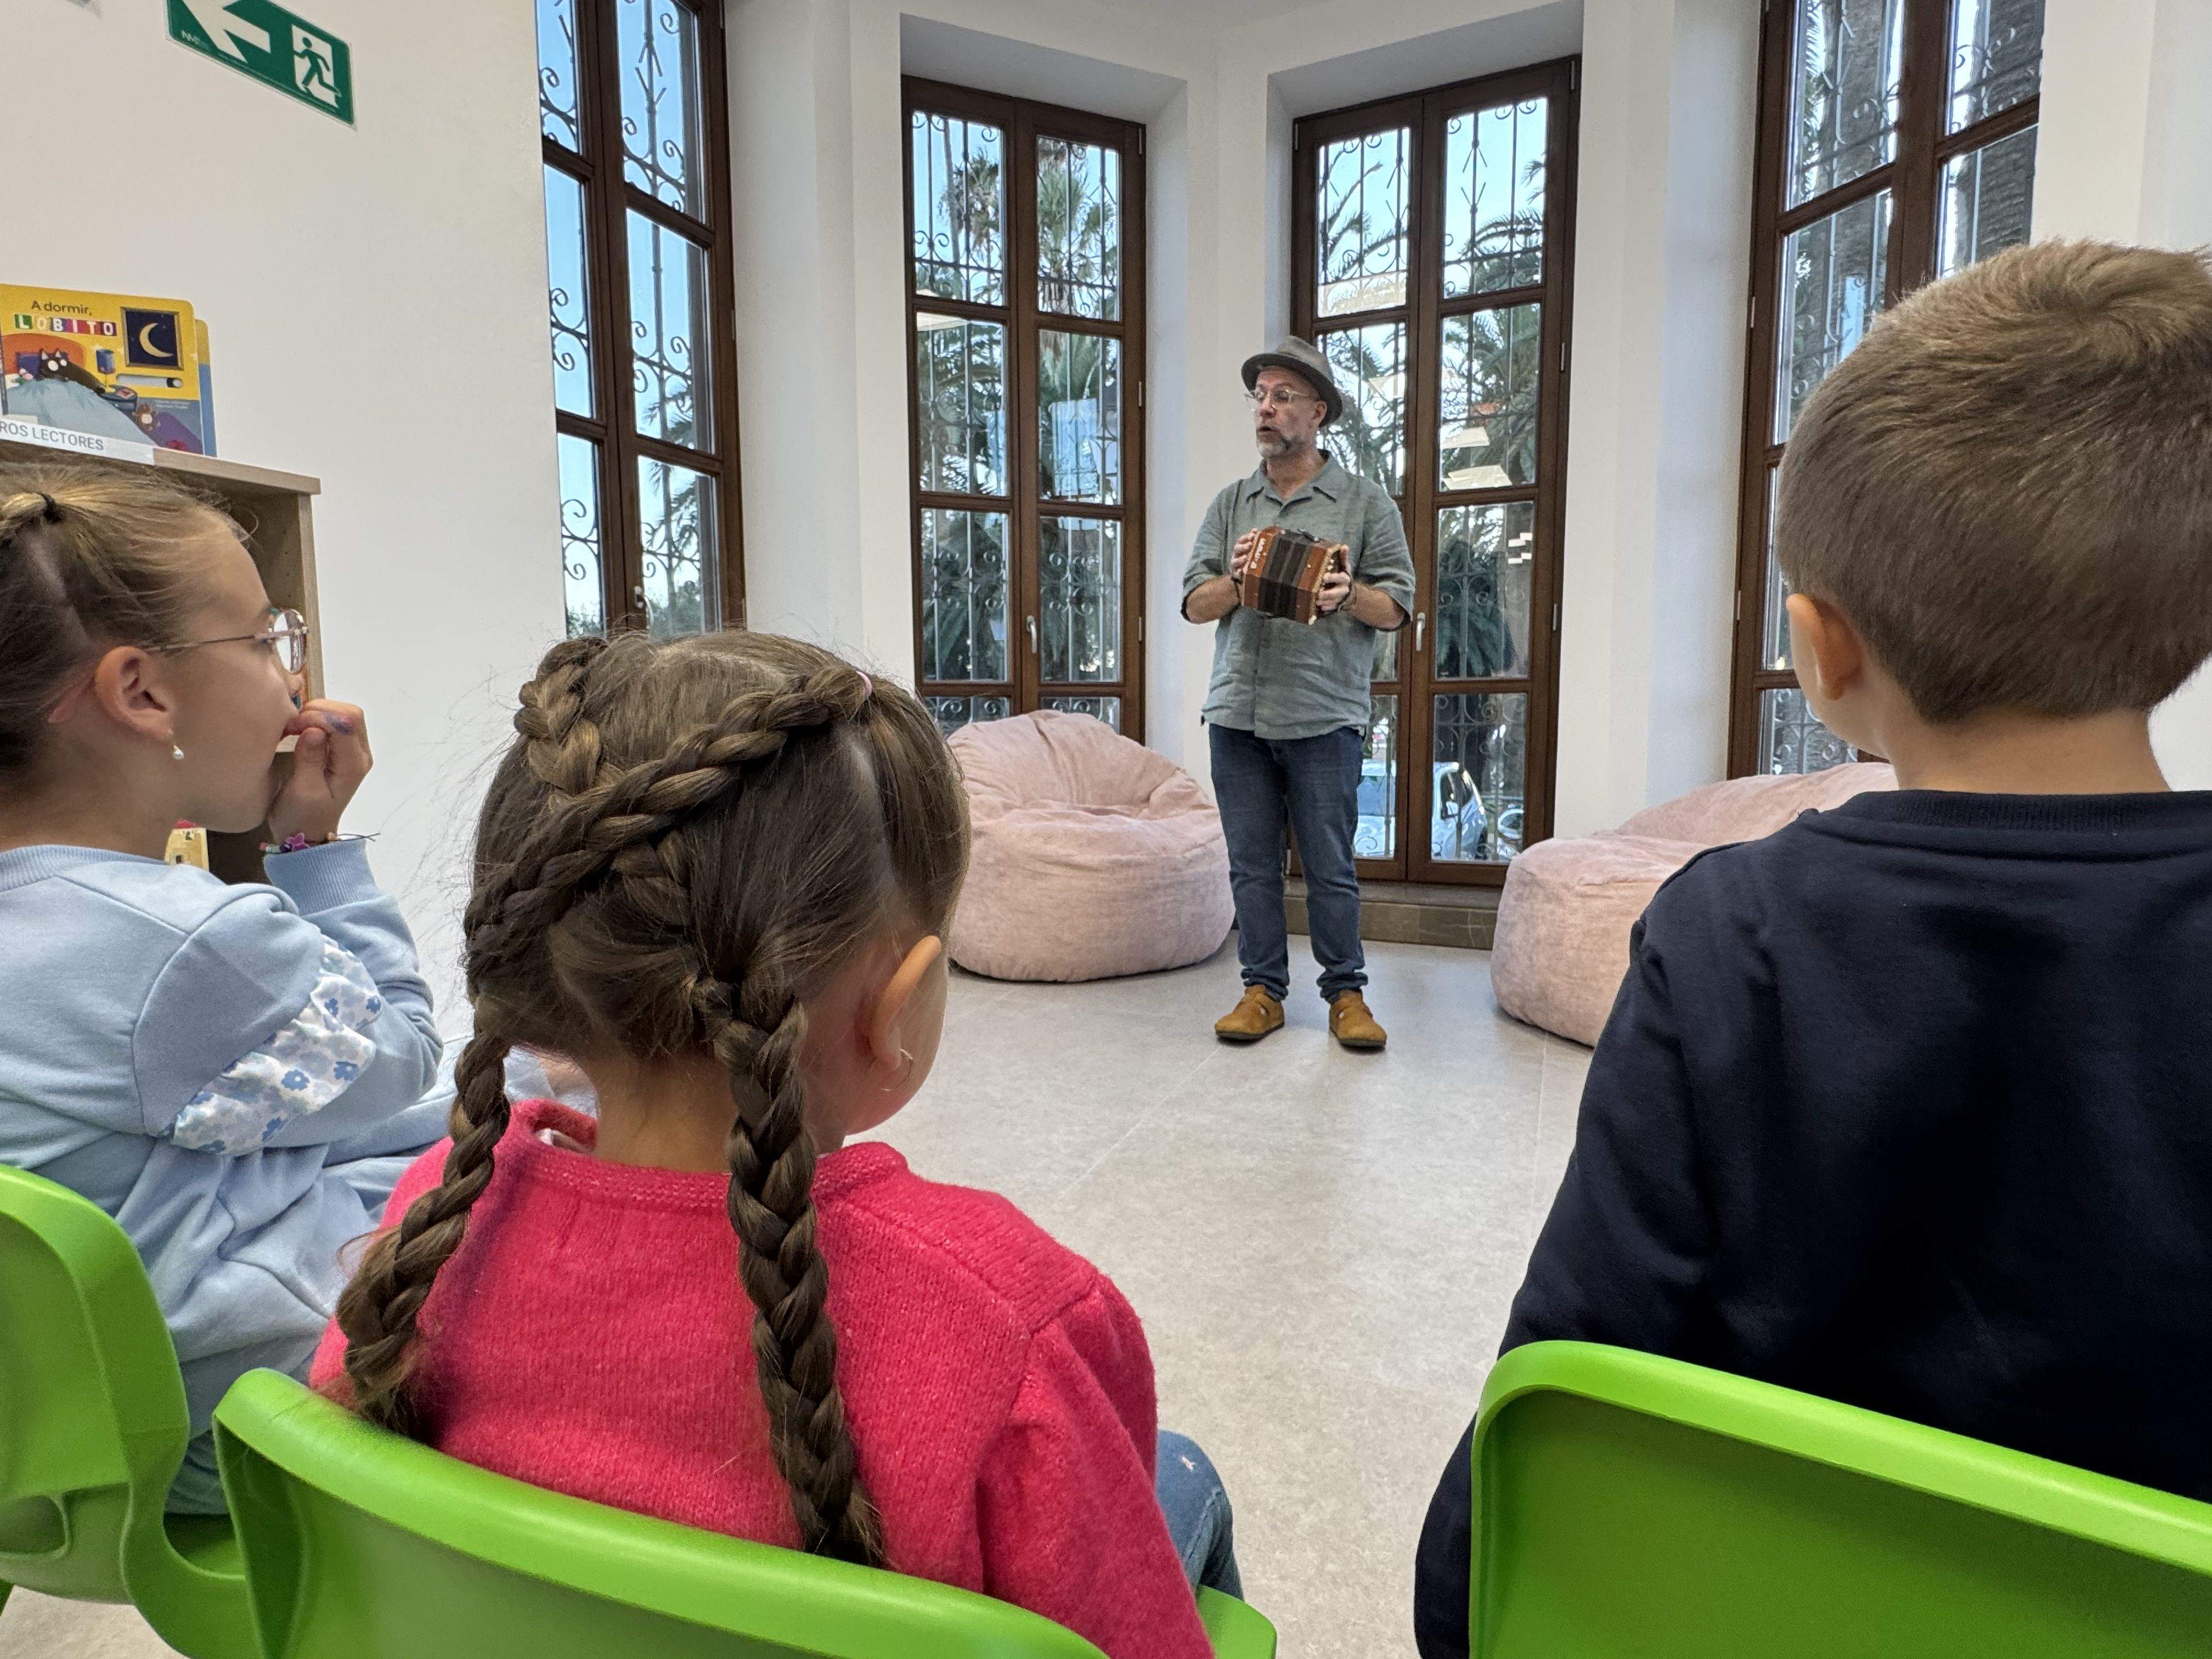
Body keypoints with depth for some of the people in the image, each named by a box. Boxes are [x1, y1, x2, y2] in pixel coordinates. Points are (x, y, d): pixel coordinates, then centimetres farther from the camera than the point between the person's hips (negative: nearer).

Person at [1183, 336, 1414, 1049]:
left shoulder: (1365, 502, 5)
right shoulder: (1231, 503, 13)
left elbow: (1397, 608, 3)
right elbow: (1194, 604, 9)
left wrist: (1349, 595, -17)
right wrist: (1238, 579, -11)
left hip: (1324, 717, -3)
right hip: (1237, 714, 3)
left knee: (1331, 868, 3)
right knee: (1252, 865, 8)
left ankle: (1346, 993, 17)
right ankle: (1263, 989, 20)